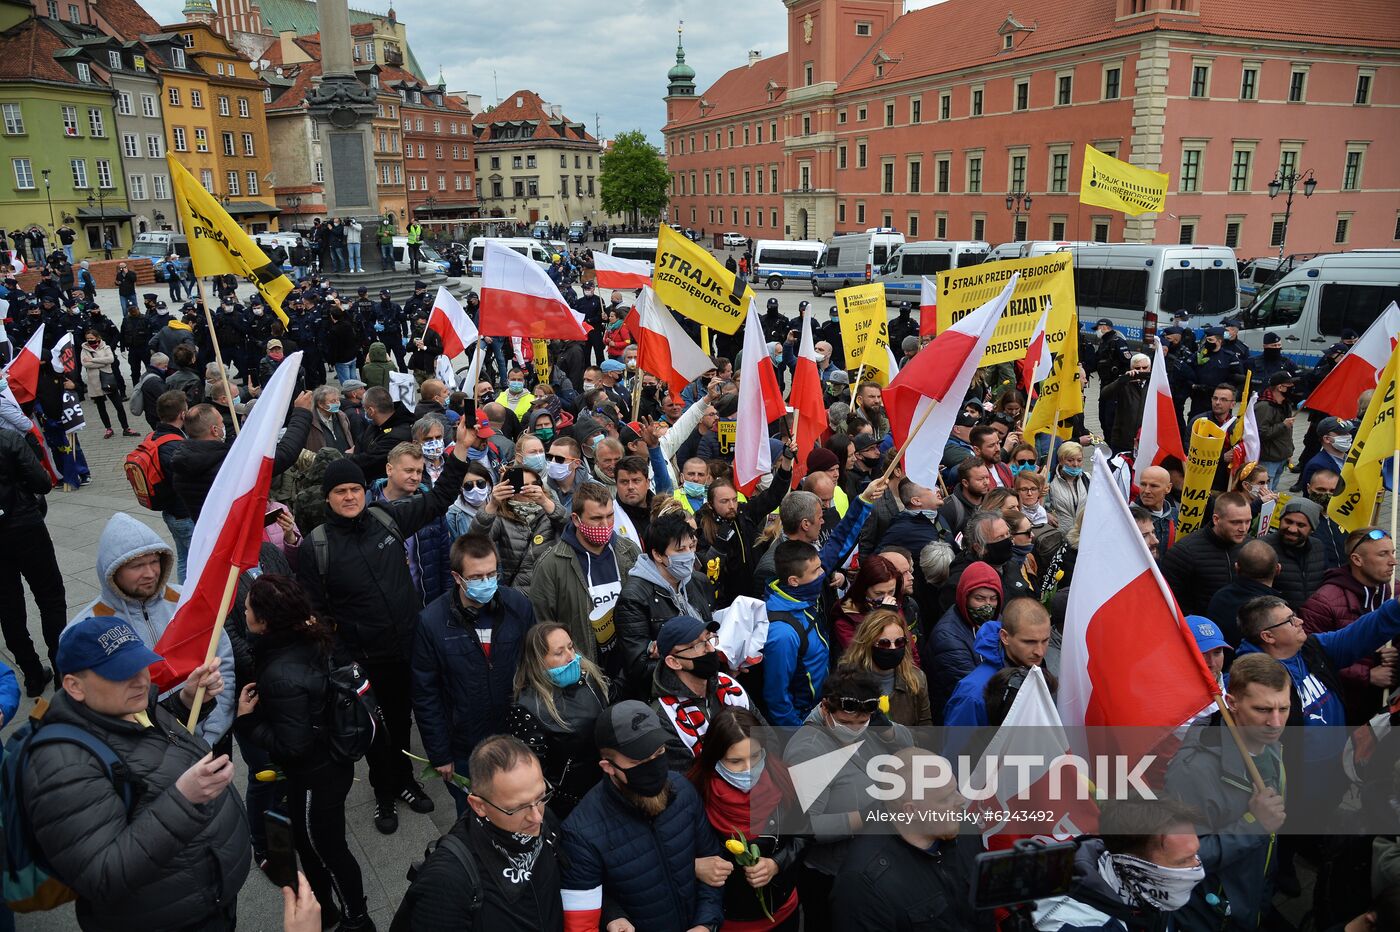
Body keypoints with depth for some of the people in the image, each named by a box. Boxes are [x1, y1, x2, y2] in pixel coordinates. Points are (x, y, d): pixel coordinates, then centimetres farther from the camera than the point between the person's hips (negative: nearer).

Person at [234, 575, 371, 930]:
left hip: (315, 777, -8)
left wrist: (247, 720, -18)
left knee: (327, 849, 16)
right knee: (308, 840, 29)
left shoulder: (281, 674, -34)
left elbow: (290, 745, -28)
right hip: (330, 760, 8)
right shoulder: (311, 639, -10)